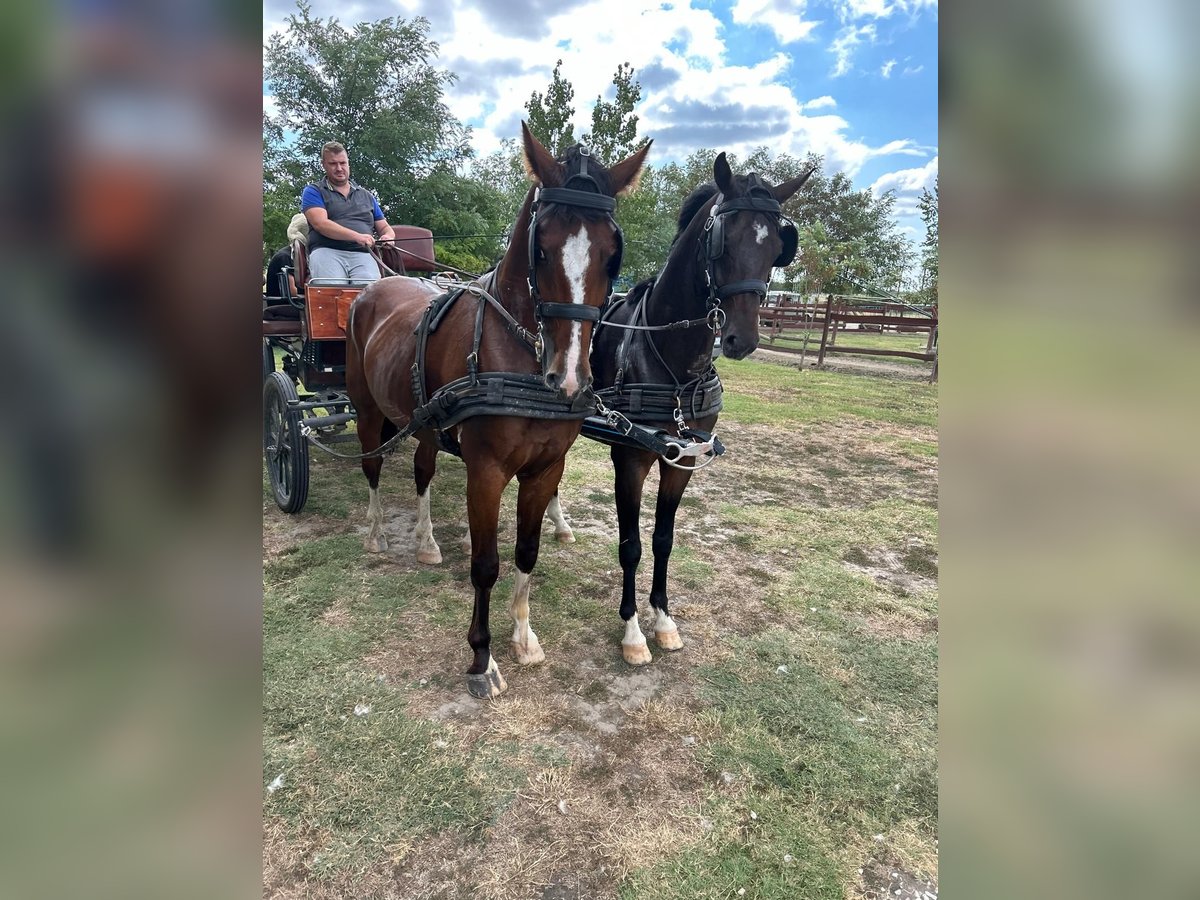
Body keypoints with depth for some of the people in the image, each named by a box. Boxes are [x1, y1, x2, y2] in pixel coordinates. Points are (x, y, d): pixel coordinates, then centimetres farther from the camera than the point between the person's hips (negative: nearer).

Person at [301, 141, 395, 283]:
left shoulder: (367, 196, 28)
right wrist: (357, 237, -17)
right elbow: (321, 224, -3)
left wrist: (388, 236, 3)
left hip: (362, 254, 2)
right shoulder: (313, 192, 15)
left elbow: (384, 227, 30)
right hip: (327, 251, -2)